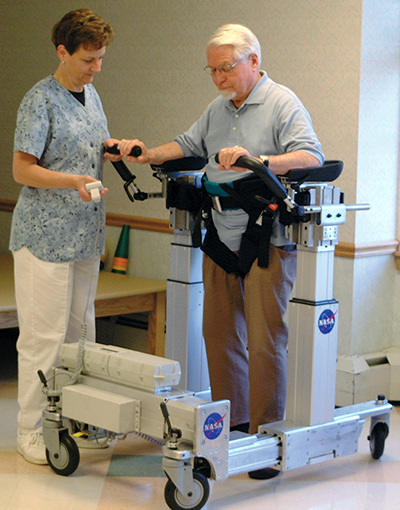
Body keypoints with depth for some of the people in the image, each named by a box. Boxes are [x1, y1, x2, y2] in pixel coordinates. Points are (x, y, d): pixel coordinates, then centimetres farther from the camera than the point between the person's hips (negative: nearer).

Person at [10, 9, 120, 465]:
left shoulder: (90, 94, 13)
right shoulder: (40, 101, -12)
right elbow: (22, 169, -15)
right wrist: (74, 181, -28)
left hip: (86, 235, 8)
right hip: (45, 234, -8)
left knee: (80, 330, 13)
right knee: (43, 335, -5)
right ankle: (31, 431, 3)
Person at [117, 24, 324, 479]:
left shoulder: (283, 104, -8)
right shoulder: (217, 109, 16)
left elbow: (312, 157, -20)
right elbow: (188, 145, 26)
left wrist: (256, 160, -33)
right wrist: (146, 155, 10)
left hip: (268, 241, -7)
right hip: (221, 237, 7)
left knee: (264, 341, -7)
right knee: (219, 332, 10)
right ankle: (231, 423, 22)